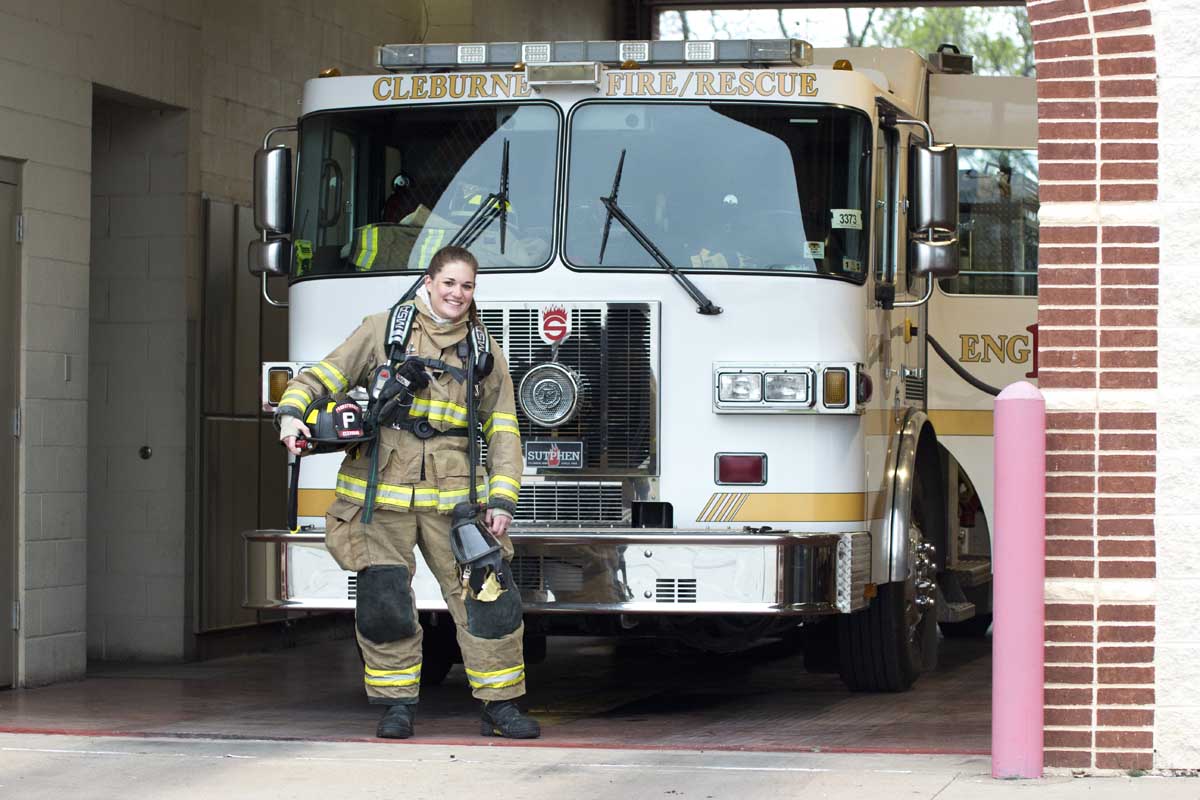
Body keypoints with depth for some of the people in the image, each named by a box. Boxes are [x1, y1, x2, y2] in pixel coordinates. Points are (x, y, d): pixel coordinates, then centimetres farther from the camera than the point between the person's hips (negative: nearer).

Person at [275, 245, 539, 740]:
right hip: (382, 493, -1)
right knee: (384, 604, -4)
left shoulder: (484, 351, 11)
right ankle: (397, 705, 9)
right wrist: (292, 411, -16)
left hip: (453, 497, 1)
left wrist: (501, 499, -1)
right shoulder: (382, 331, 6)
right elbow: (324, 376, 4)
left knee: (488, 598, -4)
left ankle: (500, 704, 5)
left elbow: (503, 432, 9)